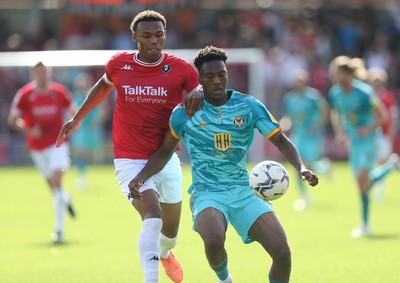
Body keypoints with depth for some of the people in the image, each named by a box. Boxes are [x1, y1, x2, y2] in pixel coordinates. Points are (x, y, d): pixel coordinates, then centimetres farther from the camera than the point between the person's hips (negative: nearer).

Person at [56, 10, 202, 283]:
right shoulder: (118, 64, -4)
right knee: (152, 215, -26)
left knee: (171, 228, 17)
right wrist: (77, 118, 24)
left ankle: (165, 253, 53)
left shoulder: (181, 69, -7)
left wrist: (198, 93, -21)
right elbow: (104, 85, 18)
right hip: (130, 160, -2)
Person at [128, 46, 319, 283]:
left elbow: (281, 140, 3)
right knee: (214, 240, -34)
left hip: (244, 191, 2)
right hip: (207, 192, -2)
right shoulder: (185, 112, -1)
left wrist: (301, 168, -15)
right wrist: (141, 178, -2)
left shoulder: (249, 106, 0)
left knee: (282, 251, -17)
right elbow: (165, 151, 12)